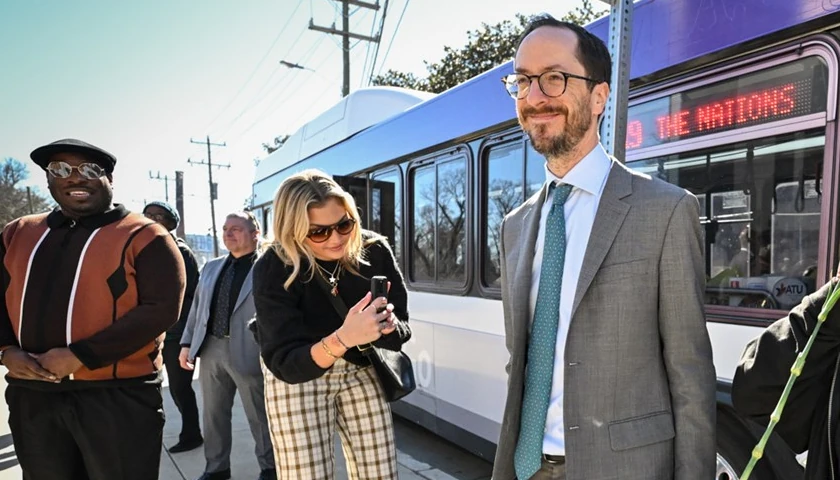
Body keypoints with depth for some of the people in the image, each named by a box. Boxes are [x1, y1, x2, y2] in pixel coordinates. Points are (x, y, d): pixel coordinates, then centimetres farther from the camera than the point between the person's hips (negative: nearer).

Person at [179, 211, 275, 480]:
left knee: (259, 415, 8)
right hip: (211, 348, 6)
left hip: (247, 352, -6)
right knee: (214, 413, 18)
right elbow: (196, 307, 17)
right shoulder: (211, 267, 14)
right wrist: (187, 342, 11)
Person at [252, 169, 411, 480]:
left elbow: (402, 331, -8)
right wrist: (342, 339, -46)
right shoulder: (273, 270, -24)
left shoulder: (374, 251, -16)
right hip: (297, 379, -2)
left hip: (362, 373, 3)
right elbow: (284, 364, -28)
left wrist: (388, 325, -33)